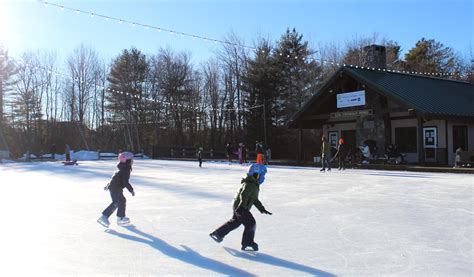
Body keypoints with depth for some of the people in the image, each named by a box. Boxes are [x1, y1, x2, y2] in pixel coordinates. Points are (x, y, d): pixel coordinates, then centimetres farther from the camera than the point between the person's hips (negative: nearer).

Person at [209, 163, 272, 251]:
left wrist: (262, 209, 21)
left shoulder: (254, 185, 14)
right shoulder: (250, 185, -20)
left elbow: (255, 199, 22)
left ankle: (217, 234, 36)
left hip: (239, 207, 11)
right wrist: (242, 205, -49)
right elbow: (244, 195, -36)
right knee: (251, 224, -9)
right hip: (240, 208, -11)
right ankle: (247, 243, 0)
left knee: (235, 222, 24)